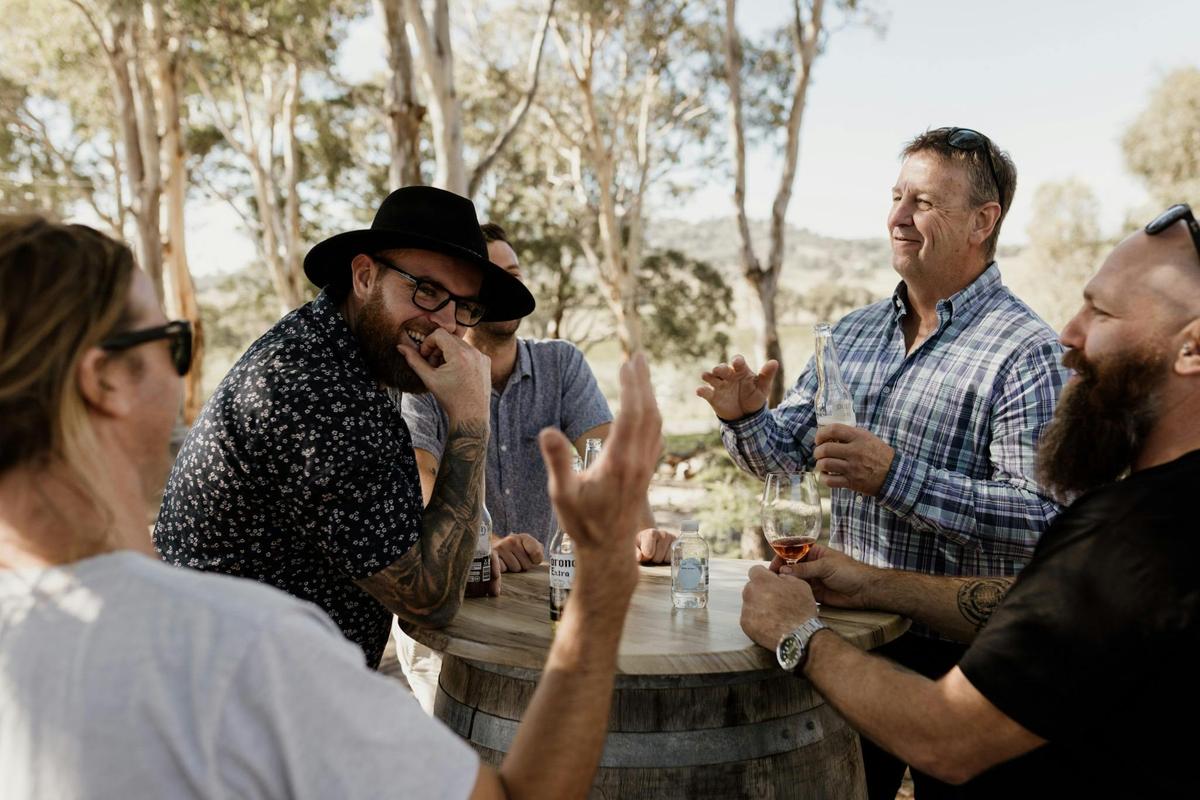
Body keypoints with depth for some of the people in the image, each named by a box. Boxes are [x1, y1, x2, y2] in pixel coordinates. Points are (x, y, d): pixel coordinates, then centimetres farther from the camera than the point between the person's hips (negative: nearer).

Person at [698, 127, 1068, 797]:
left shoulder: (1027, 353, -14)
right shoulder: (853, 333, 6)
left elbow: (1044, 517, -23)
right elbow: (781, 452, 7)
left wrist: (896, 477, -32)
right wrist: (747, 416, -14)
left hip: (961, 656, -5)